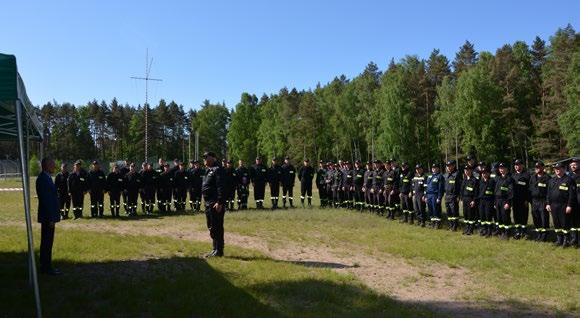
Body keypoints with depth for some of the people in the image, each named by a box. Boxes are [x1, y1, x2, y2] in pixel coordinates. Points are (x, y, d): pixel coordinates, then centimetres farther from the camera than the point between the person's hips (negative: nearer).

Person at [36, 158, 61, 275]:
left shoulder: (45, 177, 13)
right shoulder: (43, 179, -18)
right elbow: (46, 199, -22)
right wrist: (50, 218, -21)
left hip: (48, 216, 10)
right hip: (48, 216, -10)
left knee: (46, 242, 15)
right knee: (47, 242, -3)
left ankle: (45, 266, 24)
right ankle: (47, 268, 4)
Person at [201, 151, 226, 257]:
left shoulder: (217, 170, -13)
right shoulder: (209, 170, 19)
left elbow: (221, 187, -21)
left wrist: (219, 202, -25)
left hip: (216, 205, -11)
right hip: (209, 204, 11)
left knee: (217, 227, -5)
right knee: (211, 227, 15)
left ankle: (219, 251, 2)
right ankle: (215, 249, 24)